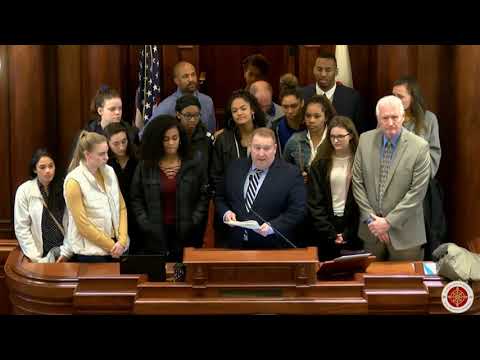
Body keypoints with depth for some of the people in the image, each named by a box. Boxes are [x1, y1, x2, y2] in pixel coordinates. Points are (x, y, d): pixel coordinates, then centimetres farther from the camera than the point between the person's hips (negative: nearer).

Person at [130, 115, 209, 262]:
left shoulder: (194, 163, 4)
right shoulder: (145, 166, 6)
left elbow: (204, 196, 4)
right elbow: (136, 199, 7)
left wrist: (194, 222, -6)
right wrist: (145, 224, -4)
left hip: (186, 235, 0)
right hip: (156, 235, 1)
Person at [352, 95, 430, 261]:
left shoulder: (419, 147, -11)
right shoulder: (365, 140, 0)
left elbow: (417, 192, -12)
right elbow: (357, 182, 3)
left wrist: (389, 221, -12)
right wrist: (370, 218, -5)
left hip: (404, 232, -3)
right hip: (371, 229, 3)